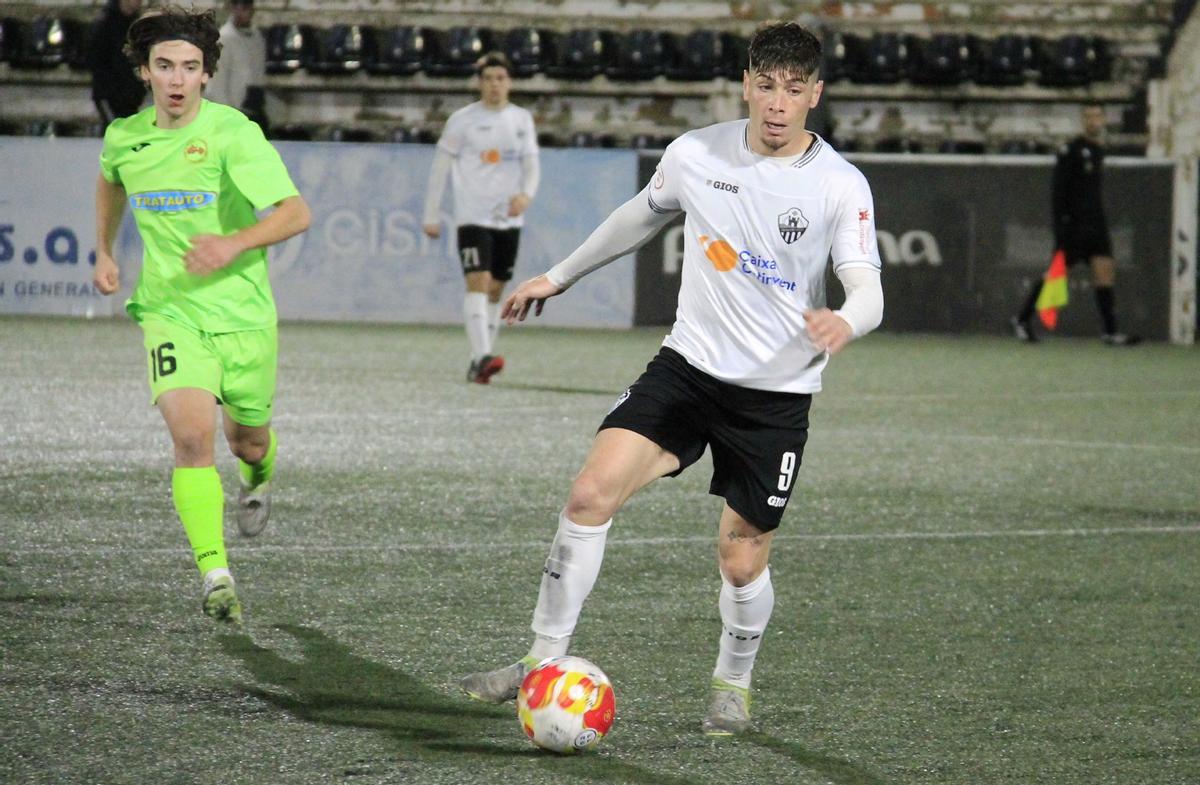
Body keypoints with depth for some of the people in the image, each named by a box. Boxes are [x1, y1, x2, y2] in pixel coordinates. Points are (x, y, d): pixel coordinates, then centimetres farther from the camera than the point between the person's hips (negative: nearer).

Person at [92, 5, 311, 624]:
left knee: (248, 440, 16)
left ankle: (257, 478, 55)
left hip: (243, 311, -1)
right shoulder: (124, 137, 1)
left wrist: (234, 245, -33)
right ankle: (215, 575, -21)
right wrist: (104, 252, 24)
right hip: (170, 311, 1)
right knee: (192, 435, -21)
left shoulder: (232, 132, -14)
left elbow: (295, 213, -19)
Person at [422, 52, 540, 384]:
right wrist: (431, 216, -2)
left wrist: (526, 194, -17)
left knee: (495, 290, 8)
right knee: (478, 282, -19)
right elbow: (440, 168, 1)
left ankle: (479, 364, 15)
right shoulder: (463, 120, -1)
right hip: (473, 216, -4)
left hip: (508, 218, 4)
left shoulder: (522, 119, 9)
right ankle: (482, 356, -30)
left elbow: (531, 164, 4)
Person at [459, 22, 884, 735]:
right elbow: (642, 218, 18)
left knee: (742, 562, 3)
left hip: (776, 395, -2)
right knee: (591, 494, -15)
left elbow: (868, 292, -18)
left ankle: (733, 684, 32)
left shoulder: (841, 186, -11)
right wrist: (559, 277, 26)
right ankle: (546, 661, -5)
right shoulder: (696, 155, -1)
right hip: (688, 364, 2)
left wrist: (844, 323, -42)